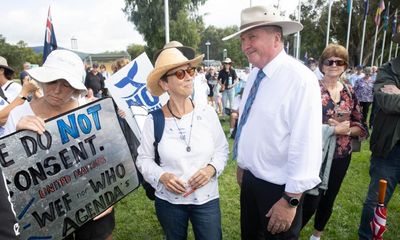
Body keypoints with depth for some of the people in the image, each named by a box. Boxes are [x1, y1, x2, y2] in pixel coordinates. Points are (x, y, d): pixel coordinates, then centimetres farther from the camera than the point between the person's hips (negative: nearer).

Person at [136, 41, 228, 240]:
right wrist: (161, 176, -18)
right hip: (168, 200, 0)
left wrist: (212, 169, -15)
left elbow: (222, 149, 2)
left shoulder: (207, 112, -9)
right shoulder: (154, 120, -12)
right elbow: (143, 158, -2)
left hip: (207, 198, 0)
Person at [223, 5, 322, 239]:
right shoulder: (254, 74, 2)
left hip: (278, 188, -7)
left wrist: (291, 201, -20)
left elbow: (306, 145, -24)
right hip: (250, 179, 7)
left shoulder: (300, 79, -23)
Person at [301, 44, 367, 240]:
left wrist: (346, 130, -13)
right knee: (311, 201, -3)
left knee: (329, 200, 18)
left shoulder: (349, 92, 6)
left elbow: (360, 126, 8)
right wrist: (333, 129, -20)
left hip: (340, 156, 5)